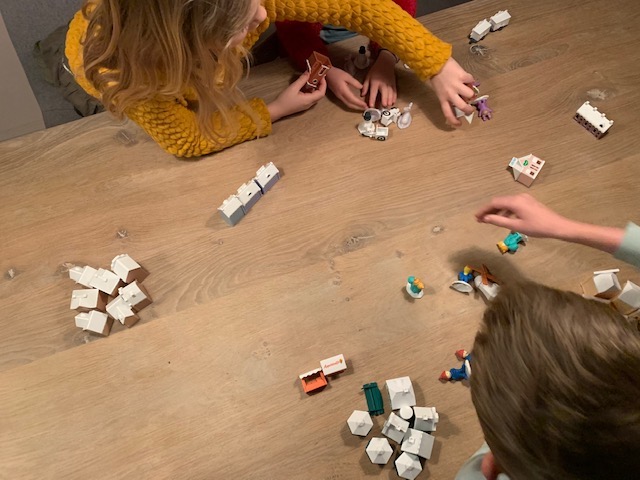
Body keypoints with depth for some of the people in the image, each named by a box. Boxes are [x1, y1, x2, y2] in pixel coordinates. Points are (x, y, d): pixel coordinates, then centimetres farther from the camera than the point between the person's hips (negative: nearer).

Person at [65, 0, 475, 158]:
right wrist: (274, 111, -29)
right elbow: (186, 139, -34)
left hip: (198, 60, 2)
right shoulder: (116, 64, -49)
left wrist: (437, 66, -41)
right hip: (134, 66, -2)